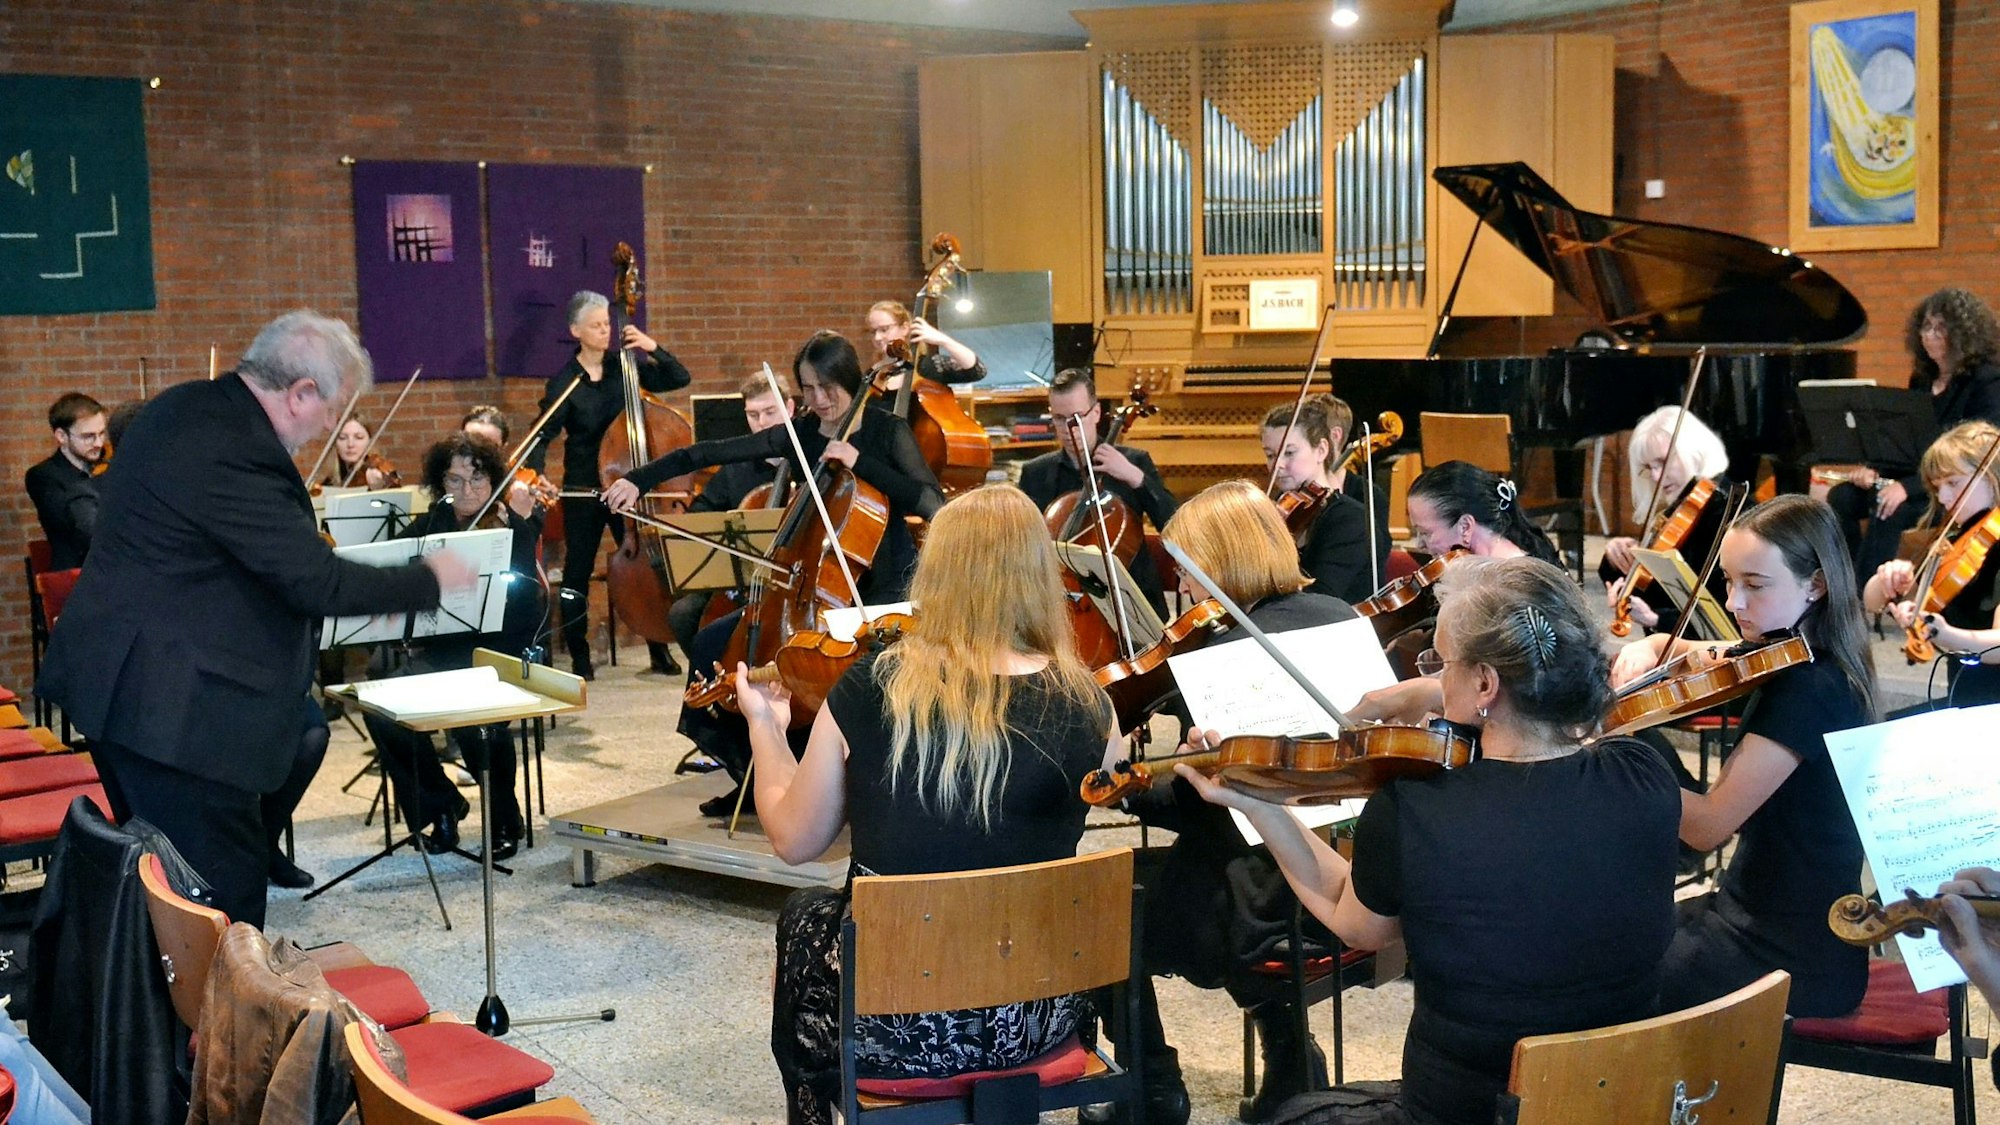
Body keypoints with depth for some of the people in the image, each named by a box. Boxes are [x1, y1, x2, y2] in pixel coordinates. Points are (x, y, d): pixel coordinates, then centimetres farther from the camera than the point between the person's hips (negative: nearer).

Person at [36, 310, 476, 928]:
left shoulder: (186, 407, 7)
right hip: (173, 708, -11)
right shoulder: (235, 455, -25)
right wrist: (428, 579, -11)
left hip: (123, 684, 11)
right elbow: (319, 582, -24)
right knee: (224, 898, -3)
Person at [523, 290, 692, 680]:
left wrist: (653, 349, -12)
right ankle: (579, 657, 16)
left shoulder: (625, 365, 1)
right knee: (578, 572, 5)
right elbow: (543, 435, -9)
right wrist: (535, 473, -25)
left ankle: (660, 650, 15)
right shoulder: (565, 382, -6)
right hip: (583, 489, -2)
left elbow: (680, 379, 1)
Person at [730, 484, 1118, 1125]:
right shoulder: (1085, 705, -10)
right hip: (1036, 1019, 2)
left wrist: (763, 724, 15)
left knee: (806, 917, 32)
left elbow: (793, 841, 0)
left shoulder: (869, 688, -13)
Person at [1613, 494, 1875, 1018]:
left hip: (1796, 957, -9)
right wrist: (1646, 649, 1)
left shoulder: (1807, 690, -23)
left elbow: (1708, 825, -26)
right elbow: (1681, 651, 23)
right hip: (1755, 915, 9)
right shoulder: (1778, 660, 4)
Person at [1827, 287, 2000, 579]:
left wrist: (1909, 486, -31)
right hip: (1913, 472, 7)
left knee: (1888, 511, -33)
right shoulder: (1923, 377, 12)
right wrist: (1874, 468, -7)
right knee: (1841, 497, -15)